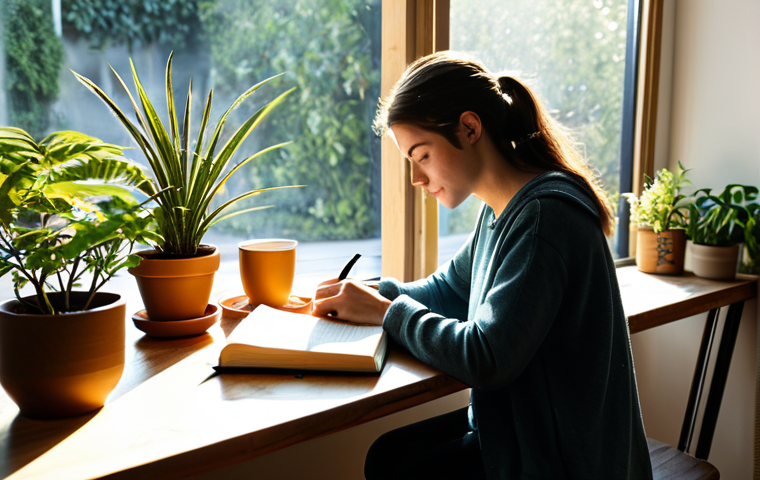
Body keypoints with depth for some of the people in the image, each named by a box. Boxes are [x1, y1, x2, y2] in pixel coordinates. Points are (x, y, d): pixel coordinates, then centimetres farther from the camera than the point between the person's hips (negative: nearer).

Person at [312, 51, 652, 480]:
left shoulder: (543, 215, -26)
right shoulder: (504, 208, 5)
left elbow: (485, 359, -30)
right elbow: (450, 289, 16)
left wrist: (388, 312, -17)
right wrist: (373, 294, -2)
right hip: (521, 423, 8)